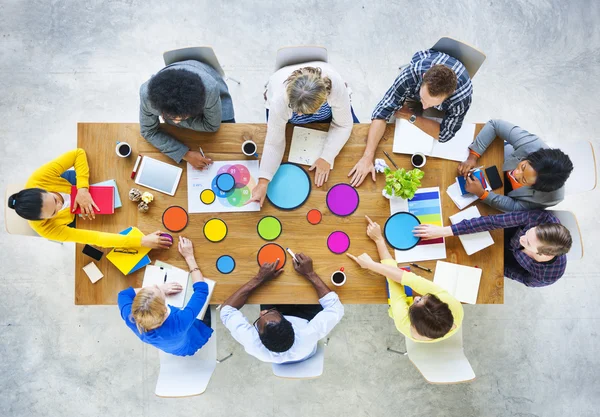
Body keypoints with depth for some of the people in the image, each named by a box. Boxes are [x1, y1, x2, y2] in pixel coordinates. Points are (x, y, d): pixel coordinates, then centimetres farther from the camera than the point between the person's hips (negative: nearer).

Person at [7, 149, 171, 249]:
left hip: (73, 184, 2)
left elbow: (78, 154, -32)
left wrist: (83, 188, -44)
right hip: (73, 219, -2)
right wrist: (141, 241, -53)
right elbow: (95, 238, -47)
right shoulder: (46, 229, -43)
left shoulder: (38, 180, -40)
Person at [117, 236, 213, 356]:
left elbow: (123, 294, -17)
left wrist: (159, 289, -25)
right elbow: (202, 288, -34)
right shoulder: (181, 322, -49)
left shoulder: (131, 320, -40)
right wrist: (189, 257, -25)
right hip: (191, 343, -3)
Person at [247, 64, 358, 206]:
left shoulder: (337, 86, -44)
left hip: (328, 108, 1)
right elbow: (274, 143, -33)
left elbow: (343, 125, -27)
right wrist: (263, 182, -39)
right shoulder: (280, 100, -44)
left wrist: (327, 158, -34)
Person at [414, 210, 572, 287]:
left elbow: (523, 278, -19)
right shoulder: (541, 218, -43)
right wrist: (445, 230, -44)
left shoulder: (546, 277, -41)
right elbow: (492, 221, -42)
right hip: (509, 237, 1)